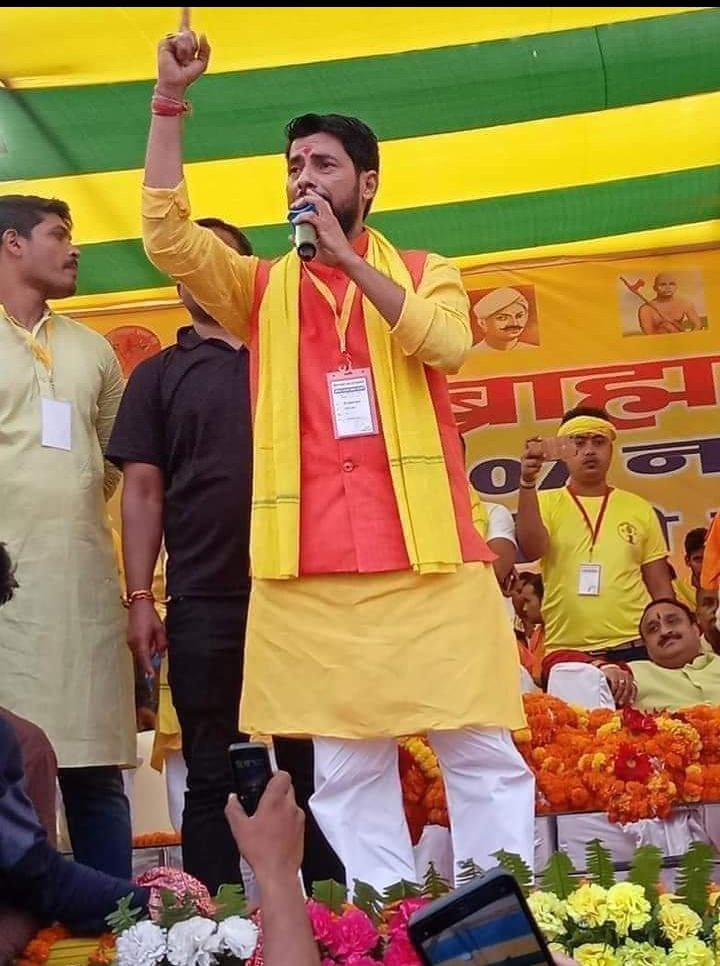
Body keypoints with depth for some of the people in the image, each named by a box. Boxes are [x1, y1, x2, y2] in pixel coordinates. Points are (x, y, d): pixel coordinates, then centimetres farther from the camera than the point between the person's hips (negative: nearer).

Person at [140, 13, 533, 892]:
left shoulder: (423, 272, 11)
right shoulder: (260, 288, 14)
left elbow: (446, 342, -11)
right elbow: (167, 235, -2)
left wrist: (346, 256, -13)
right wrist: (169, 101, -7)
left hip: (428, 557, -1)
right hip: (314, 569, 2)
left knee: (481, 749, 0)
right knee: (348, 766, 5)